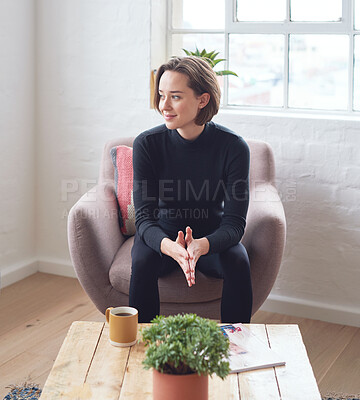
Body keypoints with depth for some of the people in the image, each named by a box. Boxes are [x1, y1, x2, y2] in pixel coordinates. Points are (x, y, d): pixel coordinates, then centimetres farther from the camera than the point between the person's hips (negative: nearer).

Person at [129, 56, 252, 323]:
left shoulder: (233, 147, -18)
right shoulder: (147, 144, -16)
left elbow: (235, 222, -19)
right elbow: (144, 216, -19)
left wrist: (201, 245, -42)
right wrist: (170, 247, -42)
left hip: (212, 238, 0)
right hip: (163, 237, 0)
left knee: (238, 263, -28)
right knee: (142, 262, -29)